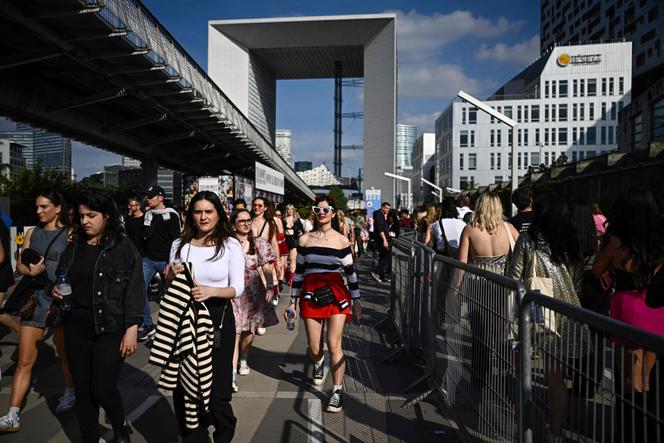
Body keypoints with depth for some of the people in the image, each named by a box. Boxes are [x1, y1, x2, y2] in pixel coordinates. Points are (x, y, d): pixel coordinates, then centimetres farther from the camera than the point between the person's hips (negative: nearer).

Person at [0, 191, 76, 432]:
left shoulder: (70, 234, -4)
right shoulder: (32, 233, 9)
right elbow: (19, 265, 8)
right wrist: (29, 270, -13)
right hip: (34, 299, 3)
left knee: (64, 353, 14)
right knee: (24, 361, 3)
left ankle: (70, 393, 36)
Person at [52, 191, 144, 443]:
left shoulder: (124, 248, -6)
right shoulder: (74, 247, 9)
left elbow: (135, 290, -9)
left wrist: (132, 329, -15)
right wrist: (56, 290, -3)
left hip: (110, 329, -5)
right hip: (76, 329, 5)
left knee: (103, 389, -4)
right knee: (83, 391, 10)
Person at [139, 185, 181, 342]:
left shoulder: (171, 215, -6)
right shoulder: (148, 214, 11)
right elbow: (146, 235, 12)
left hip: (164, 261, -5)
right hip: (148, 259, 5)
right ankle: (148, 325, 6)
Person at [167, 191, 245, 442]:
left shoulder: (231, 245, -4)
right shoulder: (179, 245, 6)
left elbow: (238, 288, -9)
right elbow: (169, 286, 15)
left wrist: (211, 291, -26)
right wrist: (171, 276, -8)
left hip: (219, 320, -3)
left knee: (216, 392, 2)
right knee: (184, 388, 10)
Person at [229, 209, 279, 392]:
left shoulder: (259, 243, 2)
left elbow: (267, 267, 1)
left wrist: (271, 287, -10)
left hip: (252, 293, 2)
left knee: (248, 329, 12)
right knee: (234, 331, -10)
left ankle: (243, 360, 39)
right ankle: (231, 374, -8)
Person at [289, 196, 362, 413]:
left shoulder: (341, 240, 2)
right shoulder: (305, 239, 5)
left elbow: (350, 271, 8)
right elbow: (299, 271, 9)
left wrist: (356, 300, 8)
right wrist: (293, 301, 9)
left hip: (336, 293, -1)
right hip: (311, 294, 1)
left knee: (334, 345, -6)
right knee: (313, 349, 5)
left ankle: (337, 391, 12)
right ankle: (318, 362, 43)